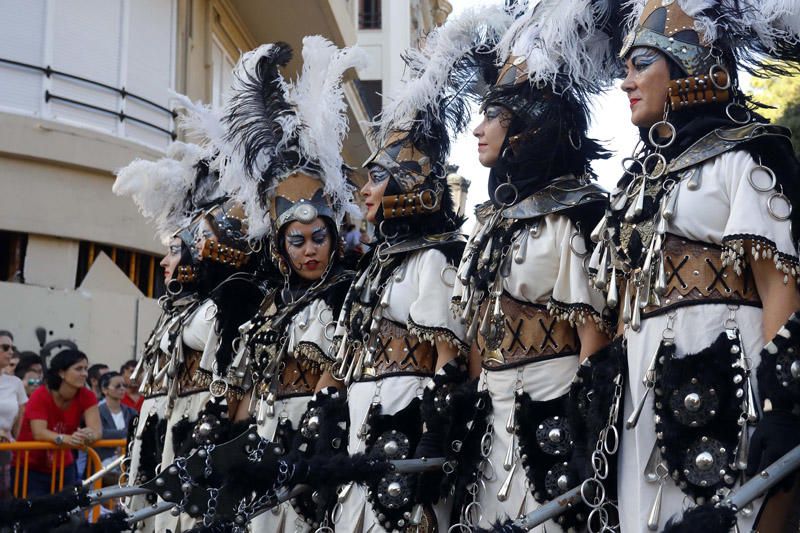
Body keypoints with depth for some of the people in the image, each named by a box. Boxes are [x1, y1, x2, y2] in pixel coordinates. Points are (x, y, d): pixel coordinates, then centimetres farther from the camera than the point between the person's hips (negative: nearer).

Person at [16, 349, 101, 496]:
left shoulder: (86, 396, -7)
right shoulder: (40, 396, -17)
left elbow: (96, 428, -19)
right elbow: (39, 433, -29)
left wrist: (90, 435, -43)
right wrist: (66, 439, -47)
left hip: (63, 468, 4)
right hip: (30, 469, -4)